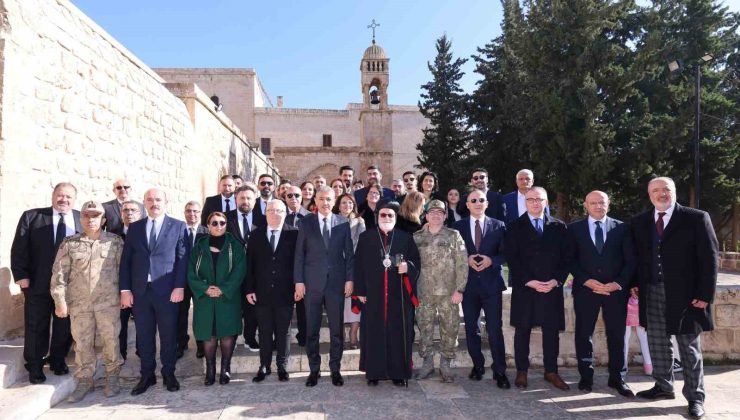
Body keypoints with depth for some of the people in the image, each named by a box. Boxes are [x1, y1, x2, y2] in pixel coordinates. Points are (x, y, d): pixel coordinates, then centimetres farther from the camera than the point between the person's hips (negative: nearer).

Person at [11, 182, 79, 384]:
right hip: (37, 283, -1)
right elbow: (19, 249, -2)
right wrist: (21, 275, -10)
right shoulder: (31, 216, 1)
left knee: (65, 326, 12)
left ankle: (58, 359, 32)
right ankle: (34, 366, 26)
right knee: (36, 327, 10)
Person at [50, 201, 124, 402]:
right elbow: (59, 274, 2)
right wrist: (60, 300, -2)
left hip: (109, 302, -1)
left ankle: (112, 378, 21)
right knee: (82, 343, 10)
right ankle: (84, 381, 25)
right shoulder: (69, 243, 3)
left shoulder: (115, 241, 1)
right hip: (79, 303, 1)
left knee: (111, 340, 5)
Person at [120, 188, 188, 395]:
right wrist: (125, 289, 0)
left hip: (167, 290, -2)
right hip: (139, 291, 3)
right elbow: (126, 260, 8)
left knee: (168, 335, 7)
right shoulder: (134, 227, 11)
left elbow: (183, 258, -3)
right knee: (144, 336, 10)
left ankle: (169, 374, 22)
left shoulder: (178, 226, 2)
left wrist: (179, 287, -10)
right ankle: (147, 375, 24)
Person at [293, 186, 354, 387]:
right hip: (312, 282, 0)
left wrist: (349, 279, -1)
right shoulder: (306, 222, 3)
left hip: (336, 282, 1)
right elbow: (299, 254, 2)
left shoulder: (343, 223, 5)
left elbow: (349, 253, 6)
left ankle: (335, 369, 21)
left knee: (336, 328, 7)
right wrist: (299, 281, -4)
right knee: (312, 329, 7)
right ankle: (314, 369, 21)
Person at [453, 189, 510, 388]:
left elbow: (505, 253, 2)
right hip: (469, 284, 2)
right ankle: (478, 366, 25)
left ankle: (499, 371, 7)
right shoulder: (458, 227, 5)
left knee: (495, 329, -4)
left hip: (491, 283, -1)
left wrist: (491, 260, -15)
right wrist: (467, 260, -13)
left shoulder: (498, 226, 4)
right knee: (471, 328, 10)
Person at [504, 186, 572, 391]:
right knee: (522, 330, 5)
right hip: (524, 287, -2)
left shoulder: (559, 227, 9)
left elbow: (567, 257, 6)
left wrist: (556, 281, -7)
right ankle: (521, 372, 16)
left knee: (552, 330, 7)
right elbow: (512, 259, -4)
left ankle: (551, 371, 21)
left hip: (552, 287, 2)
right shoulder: (514, 227, 3)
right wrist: (529, 281, -12)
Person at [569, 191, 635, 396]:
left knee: (616, 334, 7)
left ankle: (616, 377, 20)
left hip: (616, 289, 1)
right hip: (585, 289, -1)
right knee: (584, 333, 5)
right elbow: (571, 260, 1)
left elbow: (630, 260, 4)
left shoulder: (622, 228, 7)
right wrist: (587, 281, -11)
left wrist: (618, 283, -8)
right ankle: (586, 376, 18)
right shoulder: (575, 228, 4)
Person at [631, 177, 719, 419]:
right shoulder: (639, 222, 7)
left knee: (689, 347, 7)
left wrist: (705, 294, -12)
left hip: (685, 294, -4)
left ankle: (695, 397, 18)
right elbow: (636, 256, 12)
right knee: (657, 344, 13)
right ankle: (663, 387, 27)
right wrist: (634, 283, 1)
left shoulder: (697, 218, -4)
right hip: (652, 293, 4)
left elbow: (709, 257, -7)